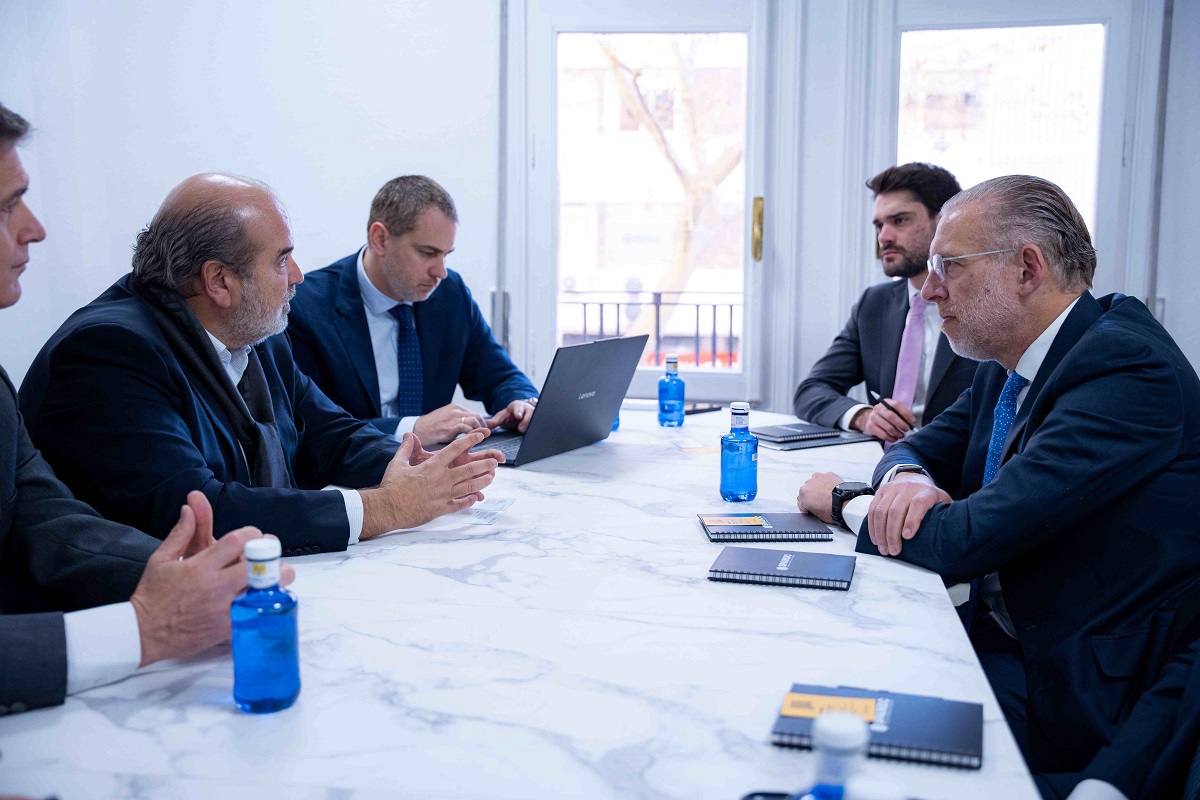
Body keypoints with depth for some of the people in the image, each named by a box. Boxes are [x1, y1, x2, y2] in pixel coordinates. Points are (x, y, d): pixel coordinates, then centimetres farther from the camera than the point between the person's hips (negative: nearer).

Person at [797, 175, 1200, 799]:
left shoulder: (1126, 369, -23)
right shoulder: (1006, 366, 5)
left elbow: (966, 541, -27)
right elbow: (924, 447, 16)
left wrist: (844, 502, -9)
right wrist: (907, 479, -10)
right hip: (1002, 640, 8)